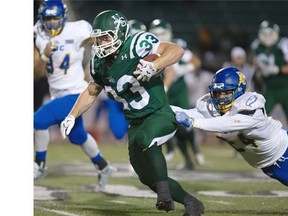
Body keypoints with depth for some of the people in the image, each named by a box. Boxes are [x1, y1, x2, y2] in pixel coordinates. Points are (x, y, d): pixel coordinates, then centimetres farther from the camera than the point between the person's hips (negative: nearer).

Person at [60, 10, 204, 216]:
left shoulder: (136, 45, -18)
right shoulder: (99, 64, 4)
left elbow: (177, 50, -28)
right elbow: (91, 92, 22)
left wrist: (153, 67, -43)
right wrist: (72, 116, 13)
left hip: (159, 115, -8)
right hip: (136, 123, 8)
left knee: (142, 140, -38)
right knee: (148, 177, 3)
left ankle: (164, 190, -29)